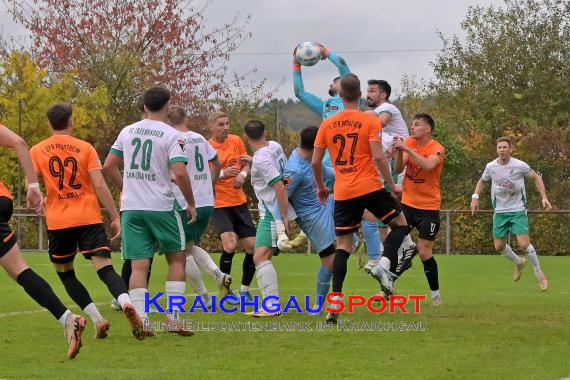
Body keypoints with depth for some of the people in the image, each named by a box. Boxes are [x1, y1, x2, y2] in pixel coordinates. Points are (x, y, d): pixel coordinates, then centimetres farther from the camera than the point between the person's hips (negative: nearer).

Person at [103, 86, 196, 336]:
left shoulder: (128, 131, 9)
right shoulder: (171, 135, -6)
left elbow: (108, 166, 13)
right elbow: (179, 173, -15)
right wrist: (191, 204, -3)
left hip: (131, 208, 4)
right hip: (161, 207, -4)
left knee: (139, 265, 2)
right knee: (177, 258, 11)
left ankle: (140, 322, -8)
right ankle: (173, 318, 5)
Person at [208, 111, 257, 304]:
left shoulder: (236, 141, 3)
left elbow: (246, 165, 14)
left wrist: (242, 175, -8)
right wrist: (222, 174, -27)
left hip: (239, 202, 5)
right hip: (219, 204, -5)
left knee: (252, 246, 2)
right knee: (230, 245, -21)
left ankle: (245, 289, 20)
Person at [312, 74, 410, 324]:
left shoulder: (327, 124, 6)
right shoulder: (370, 121, -4)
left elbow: (315, 161, 7)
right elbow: (378, 156, -13)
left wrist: (321, 187, 22)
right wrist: (391, 184, -2)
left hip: (343, 193, 3)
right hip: (370, 188, -3)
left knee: (343, 245, 7)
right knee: (400, 223, 16)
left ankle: (335, 301, -3)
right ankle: (385, 265, -9)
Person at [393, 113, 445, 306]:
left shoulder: (437, 149, -10)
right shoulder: (409, 142, 2)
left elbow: (428, 165, -31)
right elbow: (399, 169, -8)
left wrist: (407, 149, -35)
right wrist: (399, 152, -25)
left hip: (429, 207, -4)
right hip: (407, 203, 4)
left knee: (424, 252, -3)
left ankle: (436, 294, 14)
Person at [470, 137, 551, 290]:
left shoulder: (520, 166, -13)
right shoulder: (491, 167, -4)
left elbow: (536, 178, 1)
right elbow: (482, 181, 16)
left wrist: (544, 197, -8)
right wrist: (475, 198, 3)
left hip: (518, 210, -4)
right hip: (500, 212, 4)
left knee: (524, 244, -15)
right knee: (499, 246, 5)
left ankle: (539, 273, 6)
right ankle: (519, 263, 36)